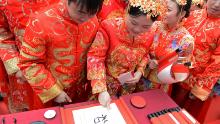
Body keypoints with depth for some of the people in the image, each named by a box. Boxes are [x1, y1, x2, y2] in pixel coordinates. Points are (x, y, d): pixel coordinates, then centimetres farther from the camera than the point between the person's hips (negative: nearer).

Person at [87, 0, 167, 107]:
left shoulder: (148, 37, -12)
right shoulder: (109, 27, -26)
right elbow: (95, 57, -24)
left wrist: (139, 72, -9)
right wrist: (101, 90, -29)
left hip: (129, 84, 3)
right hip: (107, 82, -3)